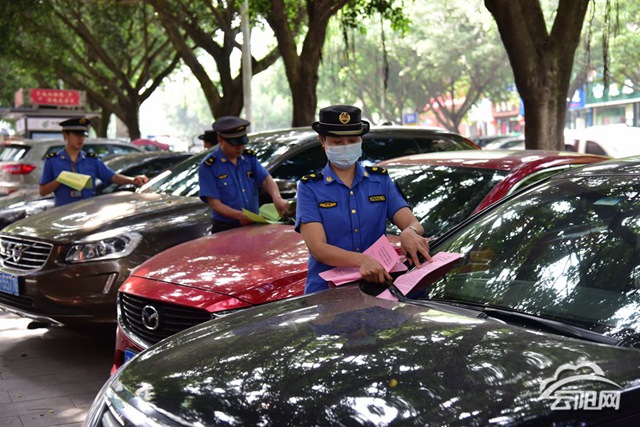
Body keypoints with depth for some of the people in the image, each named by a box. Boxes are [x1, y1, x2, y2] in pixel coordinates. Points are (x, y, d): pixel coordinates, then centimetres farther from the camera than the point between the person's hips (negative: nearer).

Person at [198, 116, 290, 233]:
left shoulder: (249, 158, 12)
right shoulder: (208, 166, -4)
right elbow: (215, 204, -9)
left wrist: (277, 198, -20)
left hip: (254, 226, 4)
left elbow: (266, 179, 2)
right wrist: (238, 215, -25)